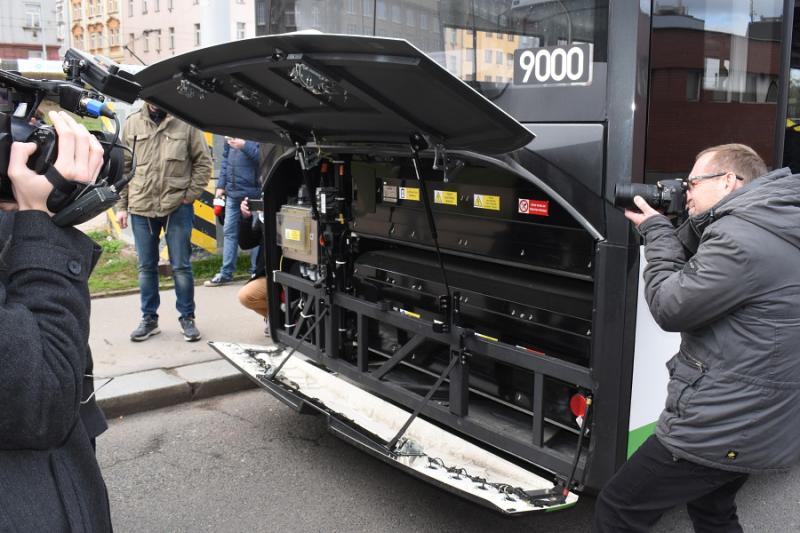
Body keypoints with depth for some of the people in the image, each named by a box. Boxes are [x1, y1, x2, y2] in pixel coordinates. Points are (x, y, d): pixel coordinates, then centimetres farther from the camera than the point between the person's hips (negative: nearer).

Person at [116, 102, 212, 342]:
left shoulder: (186, 122, -4)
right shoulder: (132, 124, 4)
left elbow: (203, 162, 0)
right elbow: (123, 167, 7)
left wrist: (190, 195, -7)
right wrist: (121, 206, 4)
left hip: (178, 208, -3)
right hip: (141, 207, 3)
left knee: (181, 266, 5)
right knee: (146, 267, 12)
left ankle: (187, 318, 19)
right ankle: (149, 318, 25)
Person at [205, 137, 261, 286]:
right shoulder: (230, 136, 10)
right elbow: (225, 160, 16)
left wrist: (244, 145, -29)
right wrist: (221, 185, 13)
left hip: (252, 192, -7)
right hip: (232, 192, 7)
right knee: (229, 231, 11)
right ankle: (226, 273, 19)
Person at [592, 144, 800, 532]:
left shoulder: (739, 237, -23)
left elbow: (669, 307, -16)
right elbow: (700, 279, 14)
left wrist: (656, 232, -5)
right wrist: (694, 226, 1)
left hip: (721, 430, -10)